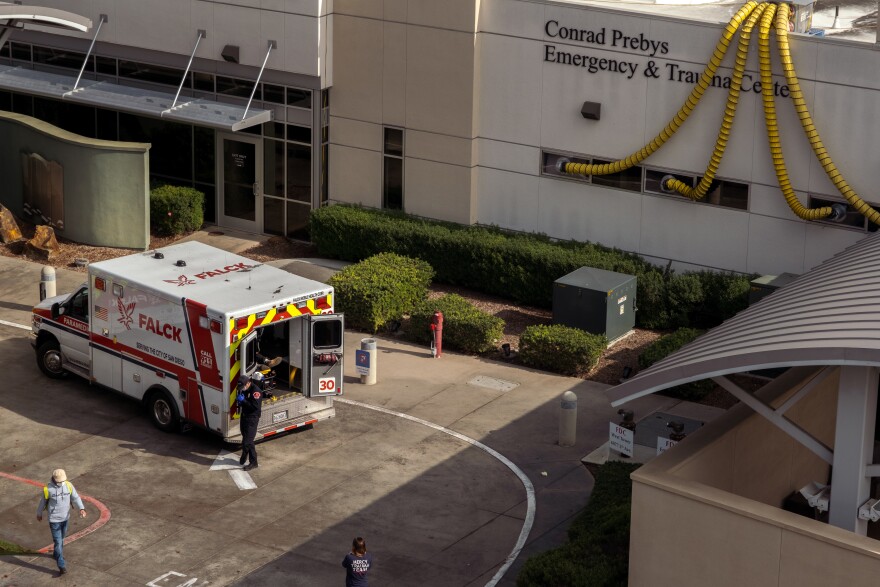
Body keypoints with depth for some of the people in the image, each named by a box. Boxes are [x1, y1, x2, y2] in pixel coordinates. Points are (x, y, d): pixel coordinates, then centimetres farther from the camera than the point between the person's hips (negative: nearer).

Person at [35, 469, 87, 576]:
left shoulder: (69, 485, -12)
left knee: (61, 538, 25)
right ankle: (62, 566, 1)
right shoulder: (48, 488, -20)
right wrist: (39, 514, 9)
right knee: (58, 542, -4)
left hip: (65, 517, 4)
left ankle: (57, 554, 51)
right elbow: (43, 501, -4)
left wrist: (82, 509, -27)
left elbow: (76, 498, -11)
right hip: (54, 519, -4)